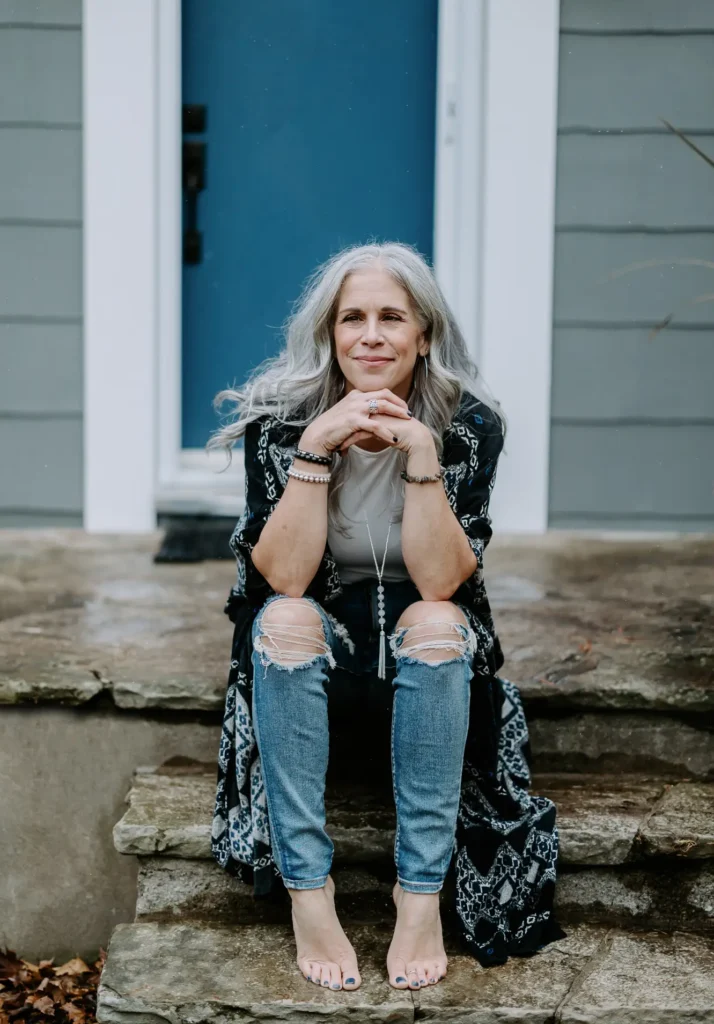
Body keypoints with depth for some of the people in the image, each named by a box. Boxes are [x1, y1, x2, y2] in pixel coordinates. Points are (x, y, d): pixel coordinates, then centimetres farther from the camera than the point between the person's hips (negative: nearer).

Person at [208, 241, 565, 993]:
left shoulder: (469, 425, -13)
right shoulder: (279, 417, -13)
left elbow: (441, 580, -22)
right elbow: (284, 577, -22)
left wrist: (420, 453, -30)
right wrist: (315, 445, -30)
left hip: (425, 648, 0)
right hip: (313, 646, 0)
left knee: (437, 622, -32)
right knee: (284, 620, -31)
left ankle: (423, 895, -26)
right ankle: (307, 891, -27)